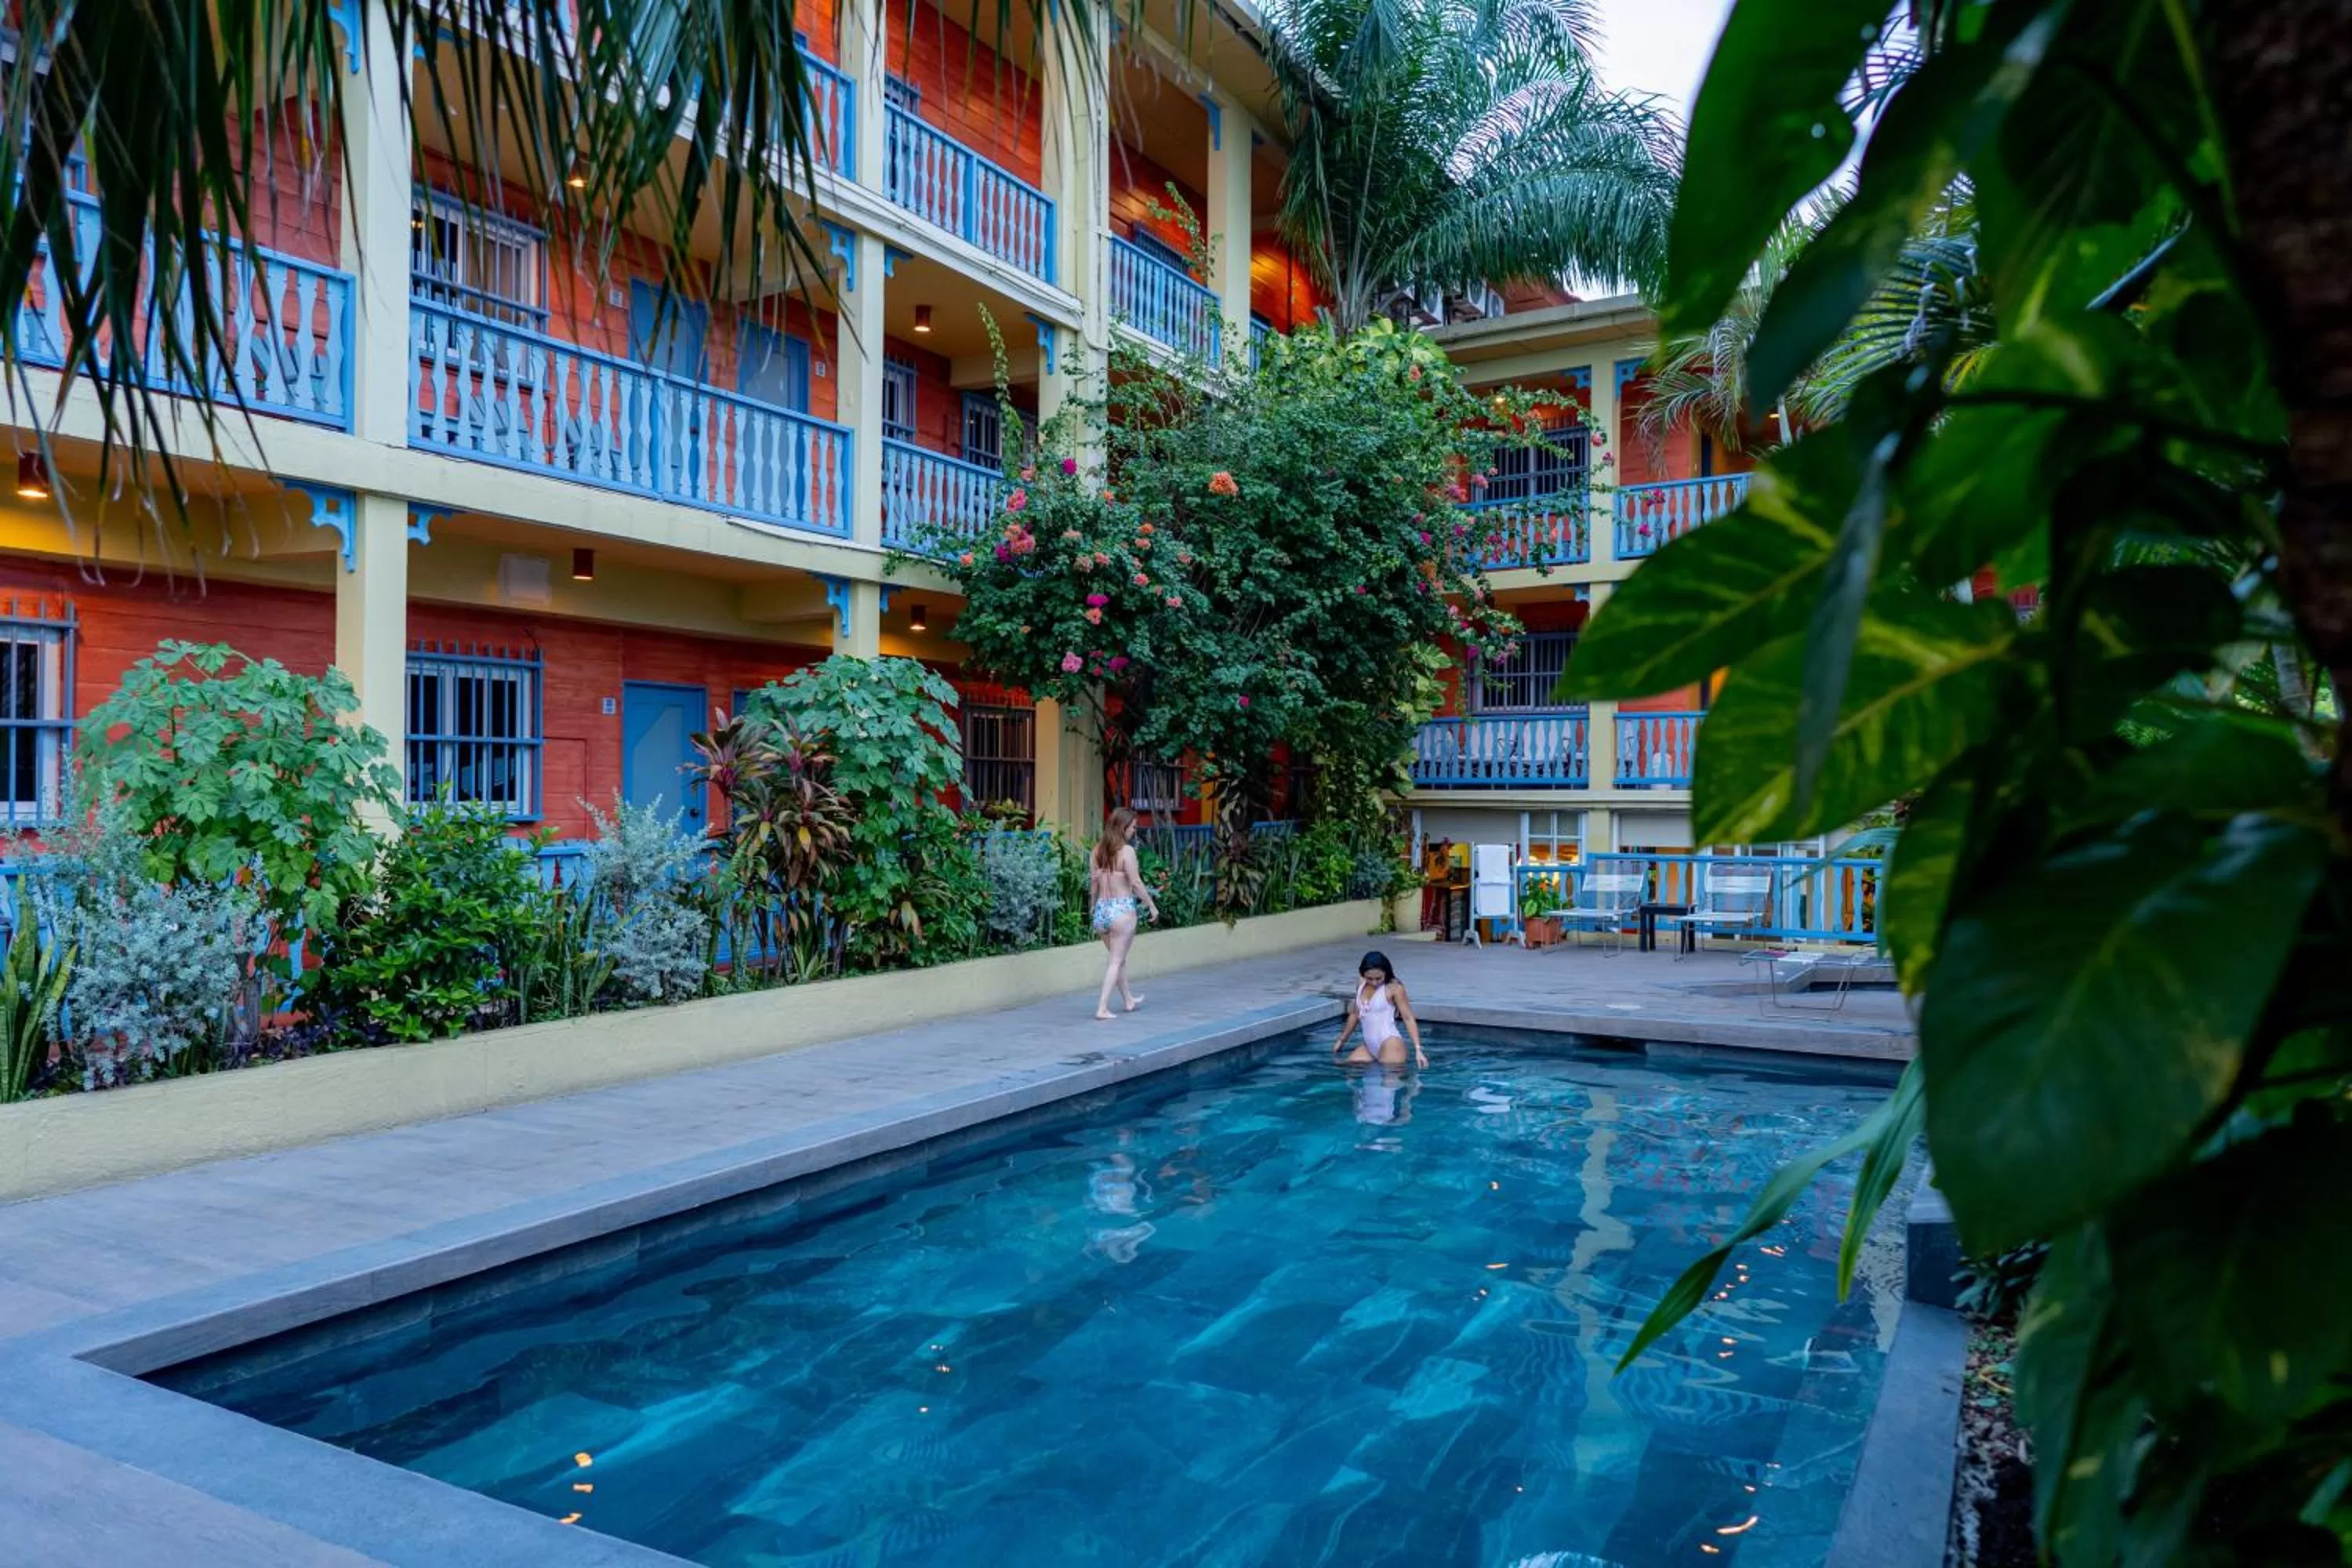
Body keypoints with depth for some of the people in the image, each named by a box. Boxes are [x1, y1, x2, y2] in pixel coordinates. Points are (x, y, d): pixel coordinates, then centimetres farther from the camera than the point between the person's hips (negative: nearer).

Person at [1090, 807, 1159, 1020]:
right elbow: (1136, 883, -14)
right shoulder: (1126, 850, -13)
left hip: (1102, 909, 6)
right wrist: (1152, 906, -4)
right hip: (1122, 909, -6)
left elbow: (1093, 882, 7)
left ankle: (1129, 999, 37)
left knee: (1118, 957, 22)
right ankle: (1102, 1008, -3)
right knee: (1116, 960, 2)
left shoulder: (1098, 849, 4)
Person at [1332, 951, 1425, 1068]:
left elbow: (1408, 1018, -9)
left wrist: (1418, 1050, -17)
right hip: (1369, 1046, 7)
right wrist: (1341, 1040, 31)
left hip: (1390, 1044, -7)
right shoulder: (1361, 984, 9)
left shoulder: (1394, 988, -9)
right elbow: (1355, 1014, 22)